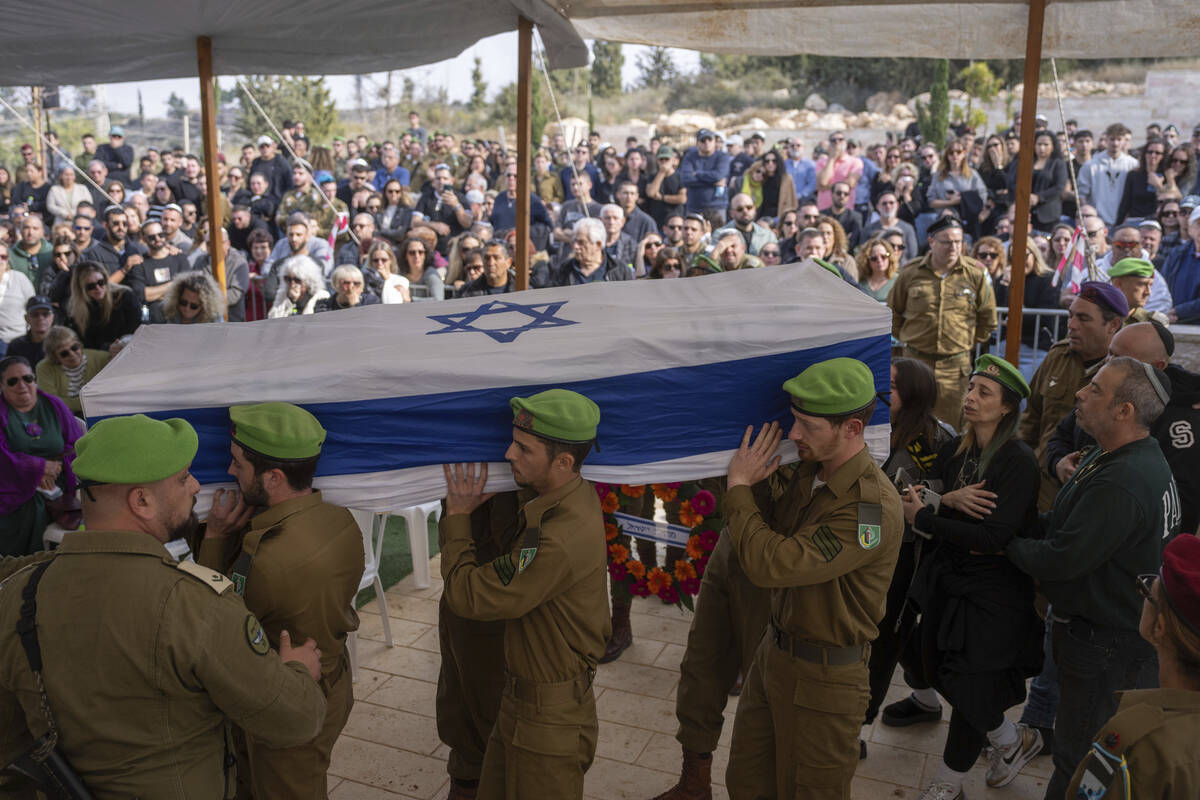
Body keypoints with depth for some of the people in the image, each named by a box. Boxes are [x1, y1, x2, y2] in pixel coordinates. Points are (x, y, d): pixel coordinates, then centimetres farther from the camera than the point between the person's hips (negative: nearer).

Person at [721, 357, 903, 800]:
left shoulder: (871, 507, -29)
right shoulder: (806, 472, -2)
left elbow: (771, 564, -32)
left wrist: (739, 485, -19)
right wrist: (747, 484, -8)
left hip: (823, 679, -7)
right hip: (774, 652, 8)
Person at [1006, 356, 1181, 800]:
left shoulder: (1121, 485, -31)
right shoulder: (1123, 457, 5)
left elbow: (1059, 560, -27)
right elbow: (1059, 522, 11)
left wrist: (1009, 544, -10)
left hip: (1106, 644, -10)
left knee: (1078, 762, 6)